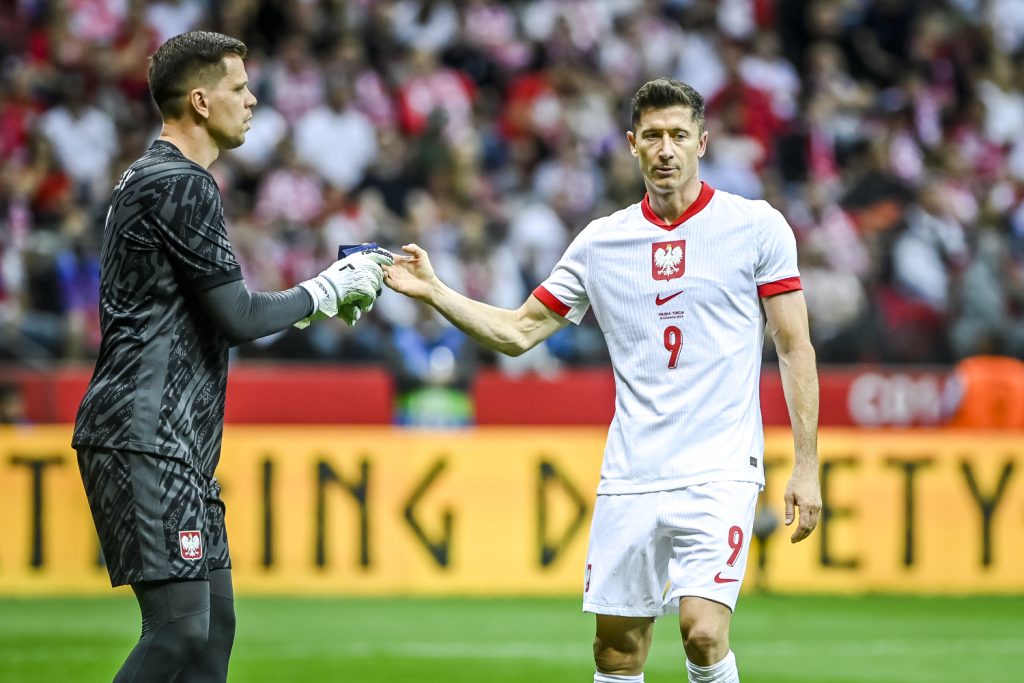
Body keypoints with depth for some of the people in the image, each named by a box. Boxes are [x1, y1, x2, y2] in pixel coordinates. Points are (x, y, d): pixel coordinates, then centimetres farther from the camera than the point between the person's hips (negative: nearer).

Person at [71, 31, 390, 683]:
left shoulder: (151, 178, 21)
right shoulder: (182, 185, -12)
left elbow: (212, 312, 26)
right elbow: (237, 317, -14)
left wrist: (322, 298, 20)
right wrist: (325, 291, 0)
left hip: (179, 444, 11)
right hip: (147, 439, -11)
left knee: (213, 622, 9)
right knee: (181, 627, -15)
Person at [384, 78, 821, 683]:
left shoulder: (757, 226, 0)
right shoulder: (601, 242, 9)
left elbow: (796, 349, 1)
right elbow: (517, 332, 16)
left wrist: (807, 467, -4)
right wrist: (433, 291, 4)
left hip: (719, 472, -4)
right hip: (629, 475, 4)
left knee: (703, 632, -20)